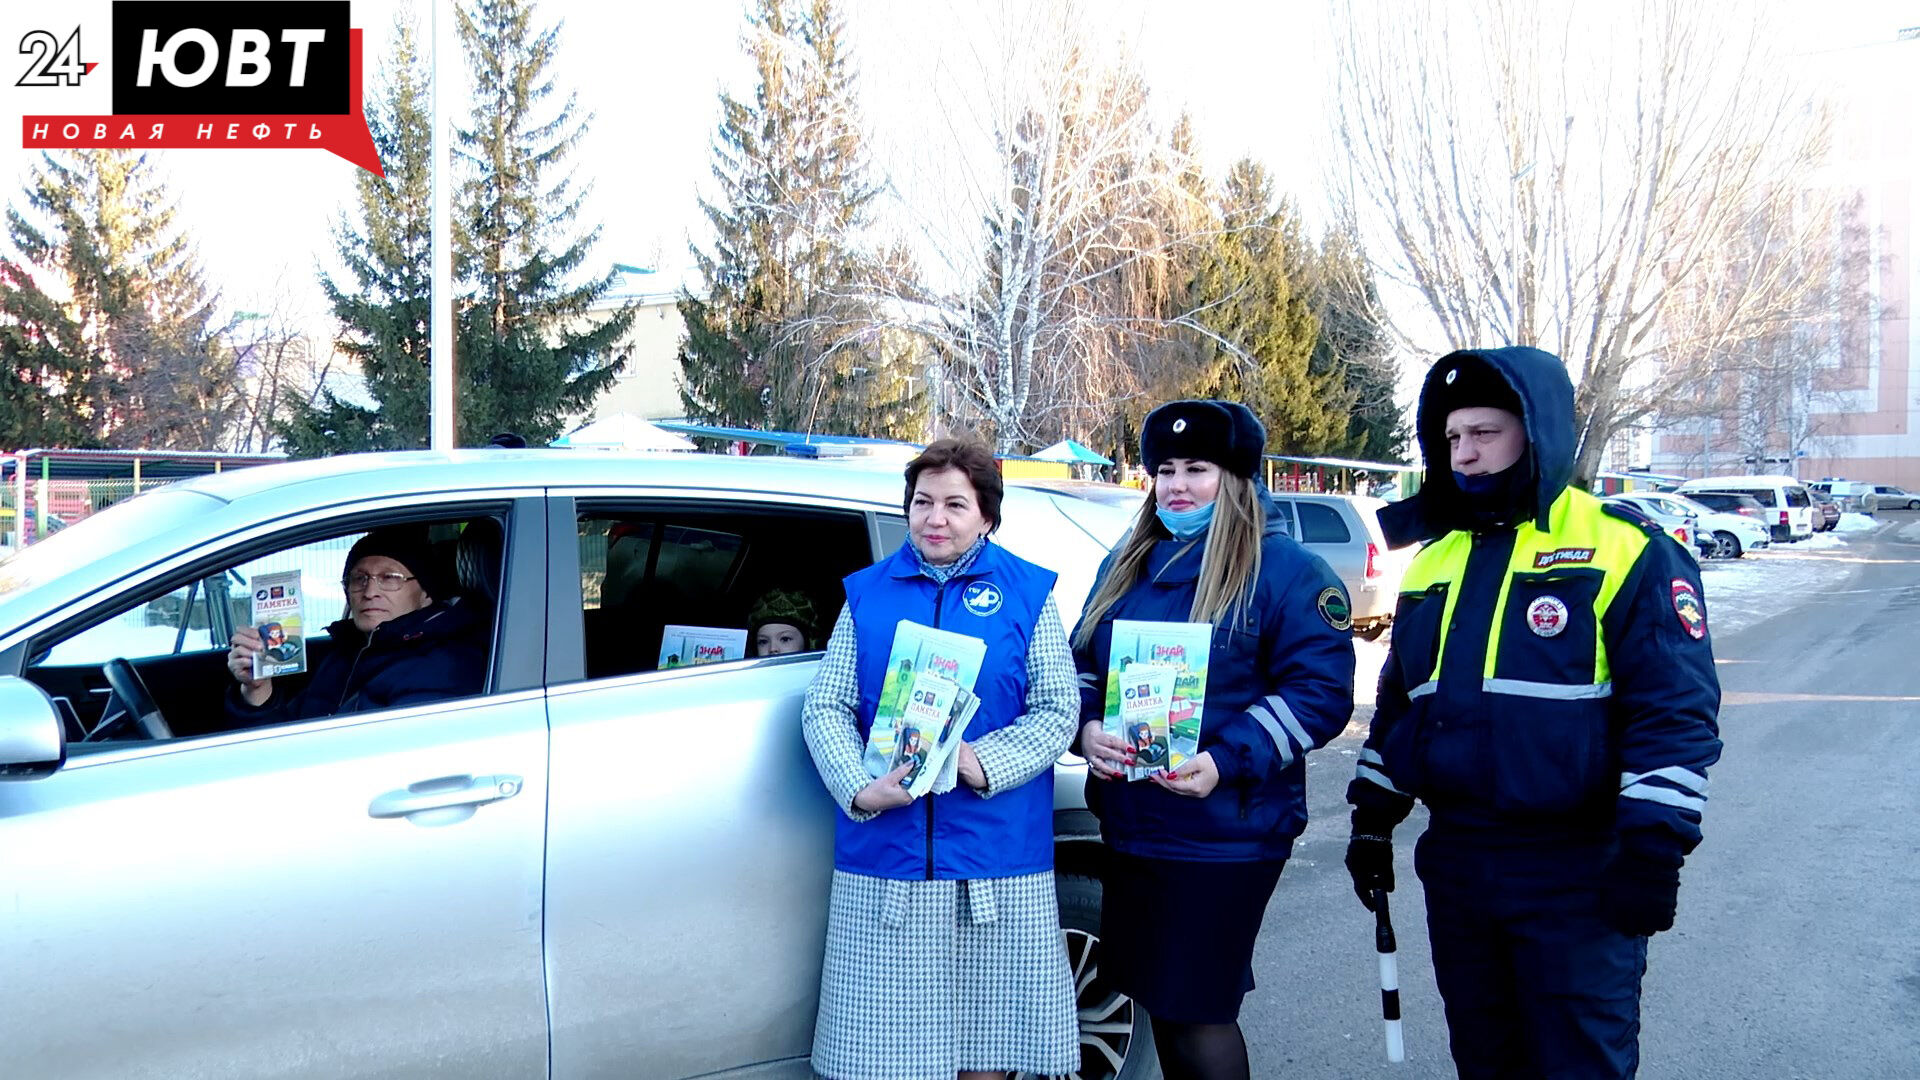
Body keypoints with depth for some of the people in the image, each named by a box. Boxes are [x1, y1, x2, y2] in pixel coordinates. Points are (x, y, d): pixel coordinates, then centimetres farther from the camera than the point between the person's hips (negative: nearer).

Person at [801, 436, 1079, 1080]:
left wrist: (983, 762, -17)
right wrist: (860, 788, -16)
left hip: (996, 860, -1)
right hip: (882, 859, 1)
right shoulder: (867, 593, 8)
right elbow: (825, 707, 2)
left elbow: (1058, 711, -1)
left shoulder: (1028, 594, 4)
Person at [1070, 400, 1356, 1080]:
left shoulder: (1285, 572, -8)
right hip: (1129, 828, 7)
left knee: (1198, 1011, -2)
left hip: (1225, 838, -6)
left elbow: (1322, 692, -14)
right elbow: (1083, 666, 16)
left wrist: (1226, 762, -24)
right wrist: (1089, 728, -7)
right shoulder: (1125, 568, 12)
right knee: (1158, 998, 17)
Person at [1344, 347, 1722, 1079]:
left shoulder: (1625, 550, -10)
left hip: (1578, 878, -6)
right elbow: (1398, 701, 20)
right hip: (1456, 866, 6)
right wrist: (1372, 818, 17)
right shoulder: (1434, 559, 11)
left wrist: (1654, 851, -17)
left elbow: (1677, 711, -13)